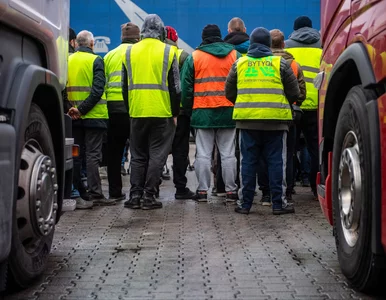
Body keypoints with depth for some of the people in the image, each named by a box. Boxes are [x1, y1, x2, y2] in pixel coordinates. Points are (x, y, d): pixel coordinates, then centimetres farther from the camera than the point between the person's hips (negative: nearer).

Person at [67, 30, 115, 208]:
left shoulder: (68, 61, 6)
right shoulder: (95, 60, -6)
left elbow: (64, 87, 6)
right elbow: (98, 89, -16)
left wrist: (74, 108, 3)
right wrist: (82, 109, -15)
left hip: (73, 117, 4)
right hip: (93, 116, -4)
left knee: (75, 155, 10)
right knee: (92, 155, -2)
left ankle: (77, 194, 14)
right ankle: (95, 195, -1)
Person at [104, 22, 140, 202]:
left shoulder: (109, 56, 13)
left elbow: (103, 84, 9)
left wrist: (107, 105, 13)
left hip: (113, 108, 4)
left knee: (114, 152, 10)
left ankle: (115, 192, 12)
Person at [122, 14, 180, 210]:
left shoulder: (130, 52, 8)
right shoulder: (168, 52, -1)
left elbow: (125, 86, 11)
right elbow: (175, 86, -2)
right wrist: (175, 113, 4)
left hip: (137, 112, 3)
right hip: (162, 113, -3)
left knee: (138, 155, 12)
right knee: (157, 155, 4)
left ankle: (135, 196, 9)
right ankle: (149, 196, 3)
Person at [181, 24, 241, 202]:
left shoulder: (194, 57, 4)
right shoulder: (235, 55, 7)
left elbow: (186, 87, 3)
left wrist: (188, 110, 10)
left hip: (203, 112, -1)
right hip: (228, 112, 1)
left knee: (203, 154, 4)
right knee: (228, 154, 6)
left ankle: (202, 191, 6)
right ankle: (231, 191, 9)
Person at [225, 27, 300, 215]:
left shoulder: (239, 64, 9)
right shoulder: (280, 63, 4)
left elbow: (229, 93, 13)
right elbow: (294, 92, 6)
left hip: (247, 119, 2)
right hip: (276, 119, -2)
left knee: (248, 161, 7)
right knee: (276, 161, 4)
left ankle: (245, 203, 10)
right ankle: (278, 203, 6)